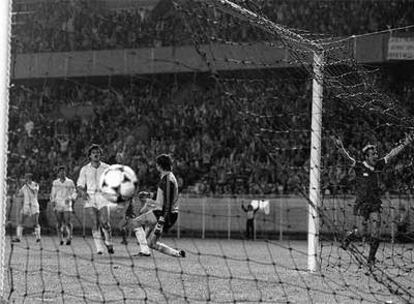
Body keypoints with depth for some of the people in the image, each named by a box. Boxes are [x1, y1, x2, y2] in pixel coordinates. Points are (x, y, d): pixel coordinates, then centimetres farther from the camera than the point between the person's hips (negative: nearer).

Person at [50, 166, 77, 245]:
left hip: (67, 205, -2)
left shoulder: (70, 182, 4)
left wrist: (70, 199, -13)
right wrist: (52, 202, -1)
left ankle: (69, 238, -4)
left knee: (68, 222, -13)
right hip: (58, 205, 2)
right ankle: (61, 239, 7)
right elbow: (53, 194, 14)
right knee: (59, 222, 0)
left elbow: (74, 193, 6)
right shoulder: (55, 183, 10)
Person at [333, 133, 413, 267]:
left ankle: (371, 259, 11)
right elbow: (348, 157, -23)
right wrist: (341, 148, -41)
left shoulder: (377, 166, 5)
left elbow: (391, 154, 9)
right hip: (362, 205, -4)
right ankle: (348, 237, 28)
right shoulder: (359, 167, -8)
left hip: (375, 206, 4)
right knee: (362, 231, -5)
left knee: (375, 233, -2)